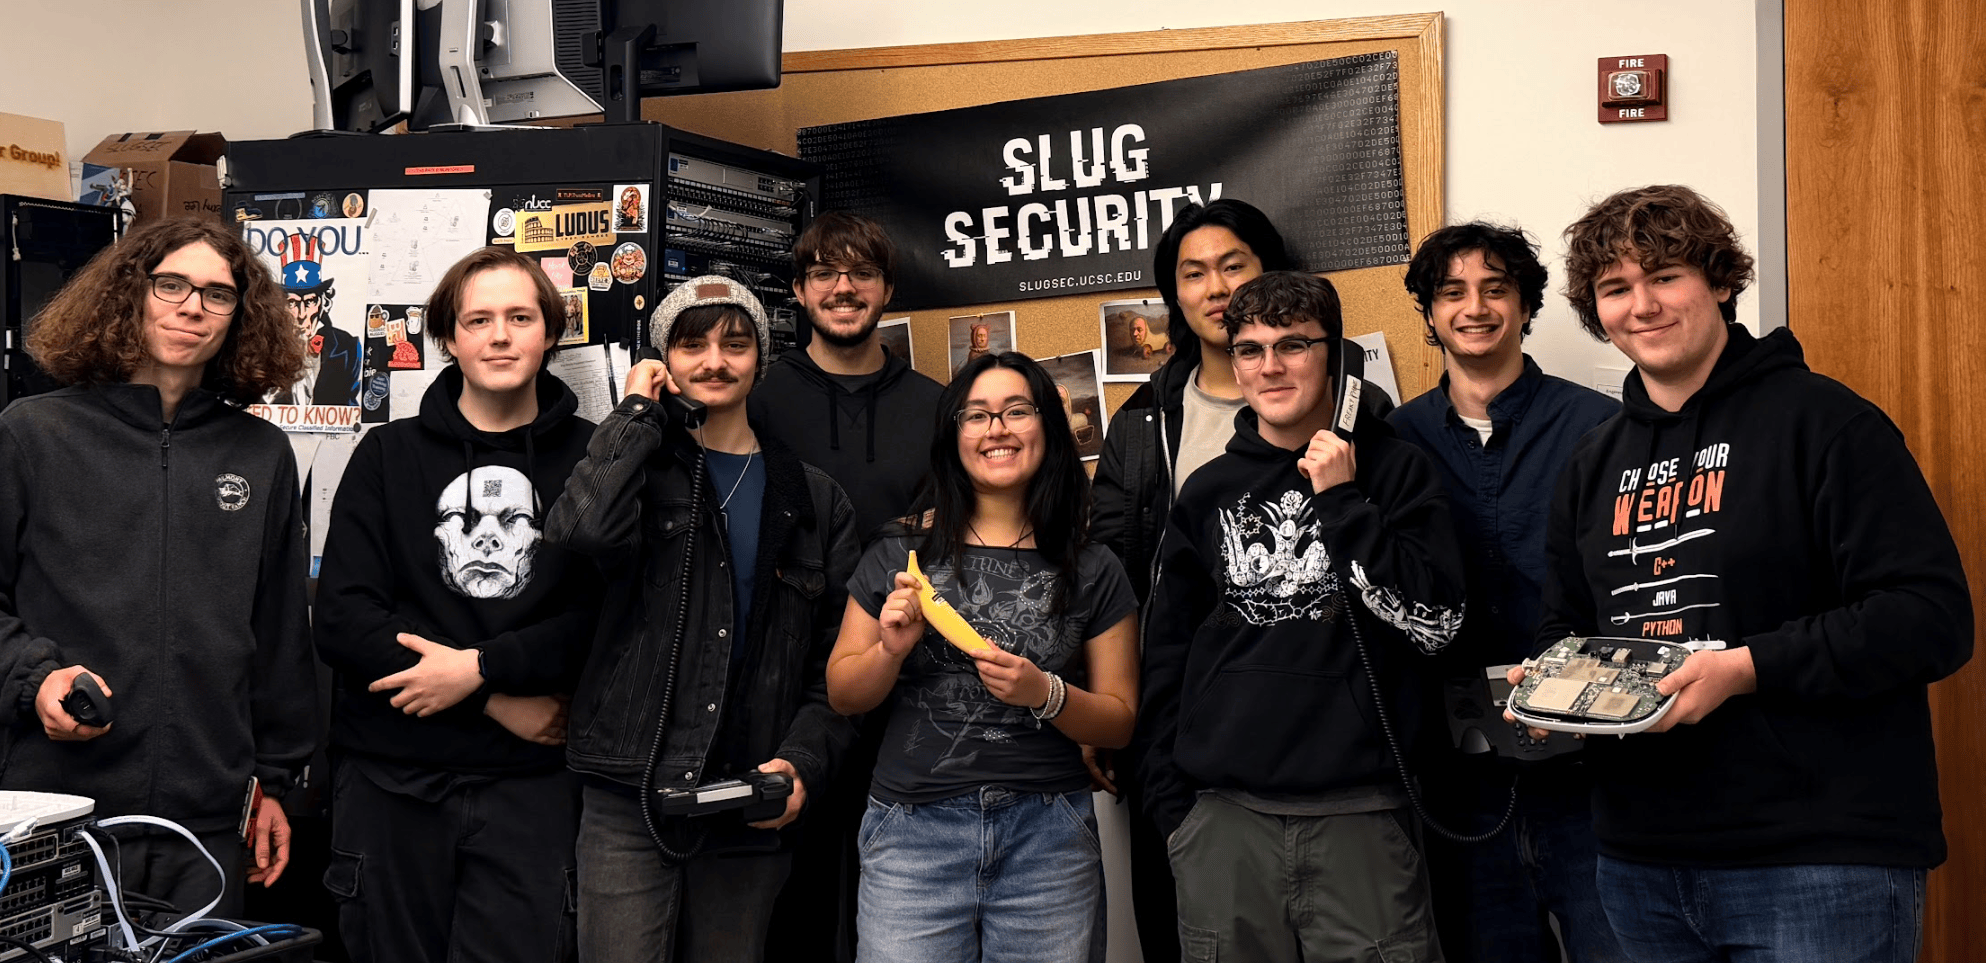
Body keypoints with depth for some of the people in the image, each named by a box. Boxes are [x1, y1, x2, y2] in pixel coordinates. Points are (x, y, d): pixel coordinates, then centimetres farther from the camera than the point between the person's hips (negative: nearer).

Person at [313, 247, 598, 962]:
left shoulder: (589, 458, 5)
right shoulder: (387, 456, 7)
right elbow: (341, 621, -4)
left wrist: (480, 666, -16)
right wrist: (499, 699, -10)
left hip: (529, 781, -1)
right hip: (391, 776, 1)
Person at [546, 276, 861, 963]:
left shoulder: (814, 500, 12)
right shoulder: (642, 463, 6)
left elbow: (836, 661, 10)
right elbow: (584, 530, -19)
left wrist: (802, 760, -6)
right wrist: (639, 411, -6)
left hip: (752, 810, 2)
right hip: (629, 798, -2)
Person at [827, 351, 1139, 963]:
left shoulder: (1092, 571, 4)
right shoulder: (900, 554, 4)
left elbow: (1120, 723, 5)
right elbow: (843, 696, 9)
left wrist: (1045, 694, -13)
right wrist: (892, 649, -10)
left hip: (1048, 840, 0)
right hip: (912, 832, 0)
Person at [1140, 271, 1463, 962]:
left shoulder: (1395, 472, 4)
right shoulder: (1207, 491, 10)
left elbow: (1436, 622, -7)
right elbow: (1166, 655, 13)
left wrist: (1340, 500, -9)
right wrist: (1170, 802, 8)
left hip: (1362, 816, -2)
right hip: (1224, 818, 2)